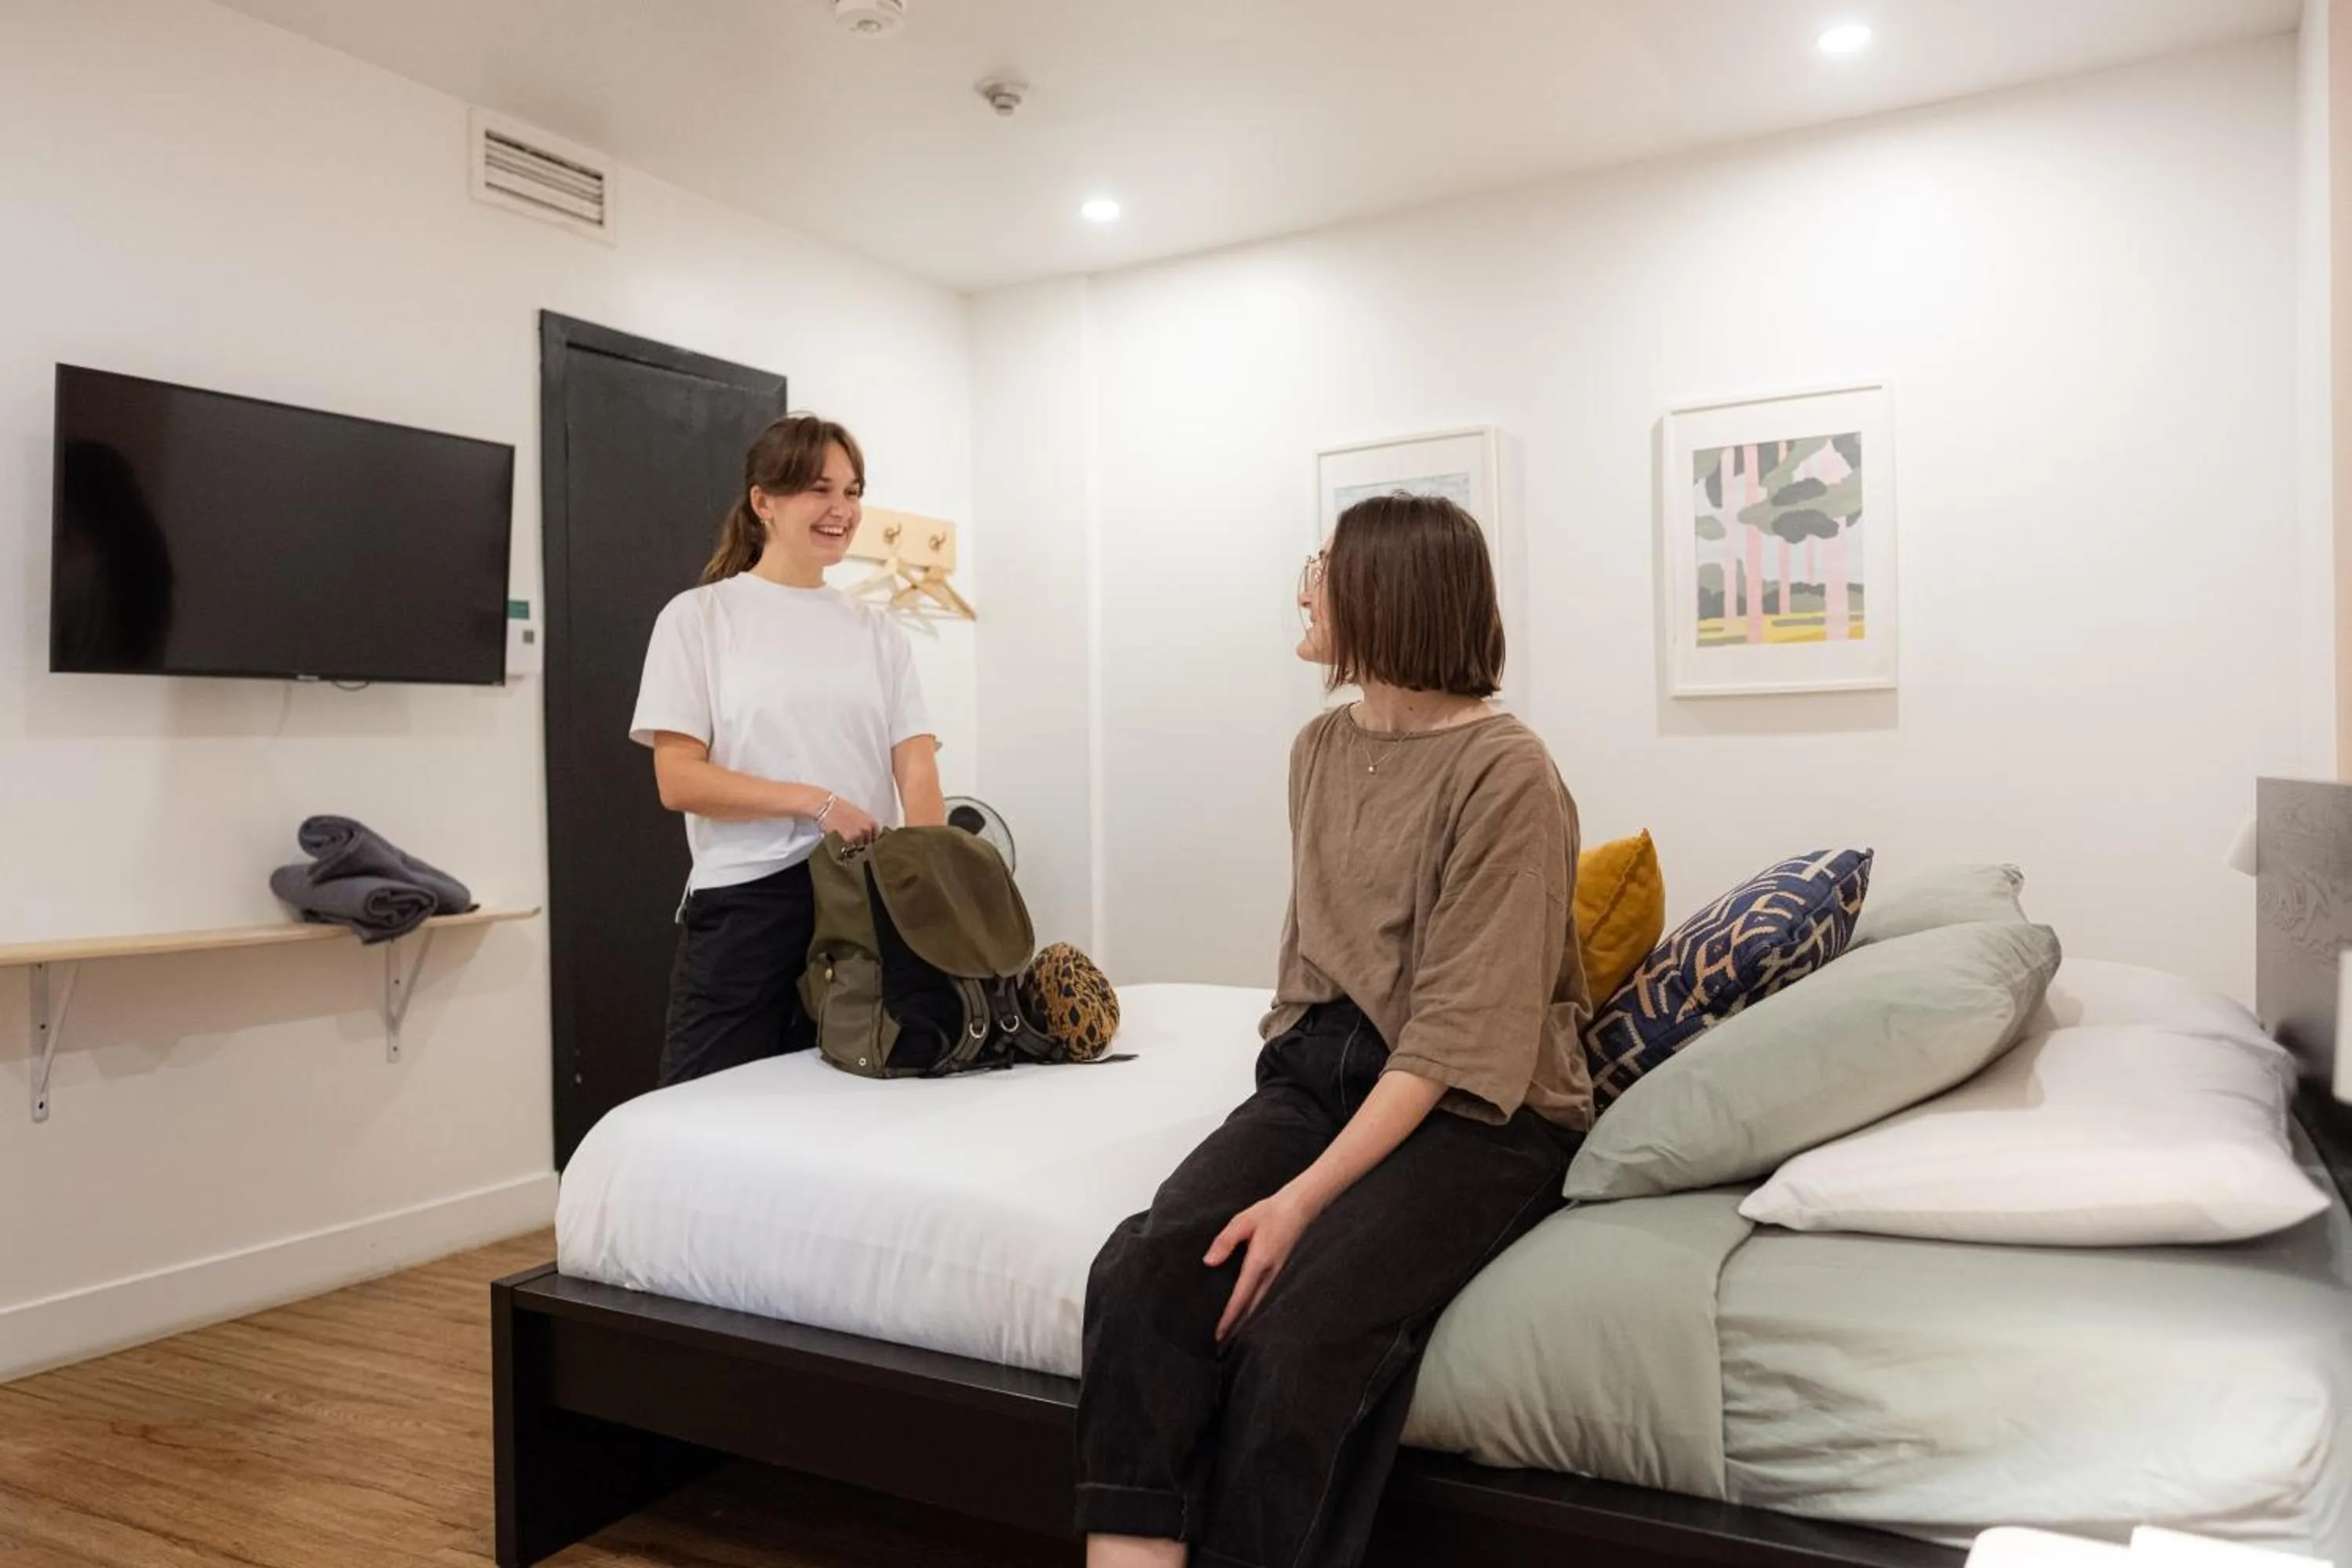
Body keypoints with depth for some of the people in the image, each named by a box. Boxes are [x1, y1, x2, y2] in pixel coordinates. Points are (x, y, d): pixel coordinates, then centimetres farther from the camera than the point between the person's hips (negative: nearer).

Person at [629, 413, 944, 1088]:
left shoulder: (879, 632, 11)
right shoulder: (699, 617, 1)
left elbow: (918, 770, 3)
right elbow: (678, 780, -7)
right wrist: (815, 801, -16)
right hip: (743, 905, -3)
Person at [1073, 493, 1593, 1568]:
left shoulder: (1505, 773, -12)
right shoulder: (1319, 749, 12)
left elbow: (1460, 1034, -17)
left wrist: (1306, 1196, -23)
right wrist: (1289, 1063, 8)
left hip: (1478, 1112, -6)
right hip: (1320, 1070, 6)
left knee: (1298, 1330, -31)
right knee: (1142, 1275, -22)